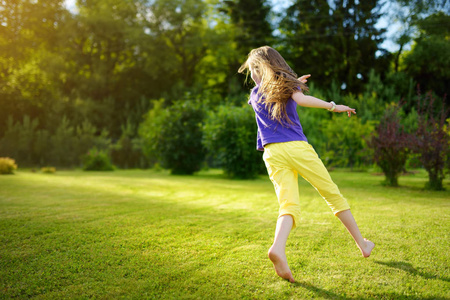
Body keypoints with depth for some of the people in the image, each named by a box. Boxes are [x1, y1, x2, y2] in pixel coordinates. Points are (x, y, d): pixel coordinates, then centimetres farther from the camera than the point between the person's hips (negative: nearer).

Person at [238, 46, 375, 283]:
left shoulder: (255, 95, 21)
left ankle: (278, 248, -38)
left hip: (272, 154, 2)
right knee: (333, 195, 10)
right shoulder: (287, 84, 11)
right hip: (297, 148, -2)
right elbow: (300, 99, -12)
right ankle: (362, 244, 19)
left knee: (289, 205, -9)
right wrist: (333, 106, -7)